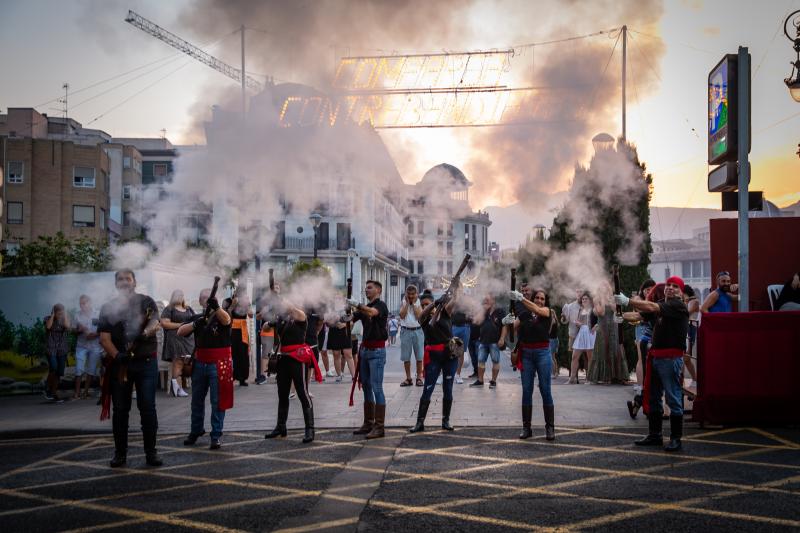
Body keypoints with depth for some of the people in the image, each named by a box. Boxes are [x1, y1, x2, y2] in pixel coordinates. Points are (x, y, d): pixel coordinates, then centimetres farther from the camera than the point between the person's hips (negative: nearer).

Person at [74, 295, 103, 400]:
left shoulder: (97, 315, -1)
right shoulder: (78, 315, 4)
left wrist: (95, 334, -17)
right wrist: (80, 330, -12)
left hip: (95, 346, 0)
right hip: (81, 345, 0)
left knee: (91, 370, 3)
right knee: (79, 369, -7)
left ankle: (85, 391, 12)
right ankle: (77, 392, -5)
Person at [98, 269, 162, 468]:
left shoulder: (146, 302, 6)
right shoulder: (108, 308, 8)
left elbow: (155, 323, -11)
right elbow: (104, 338, -1)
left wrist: (146, 332, -35)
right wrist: (116, 355, -20)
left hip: (146, 362, -1)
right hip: (119, 364, 1)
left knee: (148, 407, -3)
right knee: (120, 409, 5)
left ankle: (151, 452, 5)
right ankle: (120, 453, 13)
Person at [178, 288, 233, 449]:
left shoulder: (221, 317, -4)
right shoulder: (197, 318, 8)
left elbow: (226, 319, -29)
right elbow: (179, 332, -3)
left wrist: (216, 307, -50)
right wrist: (195, 324, -22)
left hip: (219, 365, -4)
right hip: (200, 364, 4)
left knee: (218, 402, -2)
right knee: (197, 400, 15)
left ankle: (216, 436, 5)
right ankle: (196, 431, 31)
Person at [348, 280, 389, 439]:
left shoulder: (381, 305, -6)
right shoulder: (364, 308, 17)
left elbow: (371, 312, -28)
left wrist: (357, 305, -39)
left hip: (377, 350, -8)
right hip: (365, 349, 8)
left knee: (377, 388, -10)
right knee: (366, 387, 10)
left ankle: (379, 426, -10)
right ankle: (368, 423, 17)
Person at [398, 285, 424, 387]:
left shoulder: (419, 303, 2)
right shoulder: (403, 303, 6)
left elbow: (419, 316, -11)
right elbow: (402, 315, -9)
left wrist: (414, 303, -9)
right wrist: (407, 303, -8)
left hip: (418, 330, -1)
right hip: (406, 331, 1)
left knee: (419, 356, 1)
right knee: (406, 357, 3)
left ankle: (419, 377, 8)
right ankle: (408, 378, 10)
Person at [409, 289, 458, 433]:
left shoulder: (445, 313, 2)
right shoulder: (424, 318, 4)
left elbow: (453, 302, -16)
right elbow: (426, 313, -20)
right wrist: (436, 304, -37)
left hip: (450, 355, 0)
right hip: (433, 357, 0)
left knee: (448, 390, 5)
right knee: (427, 390, -2)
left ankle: (446, 420, 15)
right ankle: (420, 422, 0)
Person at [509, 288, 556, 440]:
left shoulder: (547, 311, 1)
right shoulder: (523, 314, 6)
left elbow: (537, 310, -19)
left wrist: (521, 298, -28)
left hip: (542, 353, -2)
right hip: (526, 353, 2)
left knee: (545, 390, 0)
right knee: (526, 391, 4)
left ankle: (550, 427, 5)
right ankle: (526, 428, 9)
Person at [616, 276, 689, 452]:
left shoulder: (677, 305, -9)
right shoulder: (665, 305, 19)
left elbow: (652, 307, -21)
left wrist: (628, 301, -20)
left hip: (671, 358, -9)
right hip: (656, 356, 9)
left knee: (673, 398, -5)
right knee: (653, 397, 13)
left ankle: (675, 438, -1)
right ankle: (655, 435, 22)